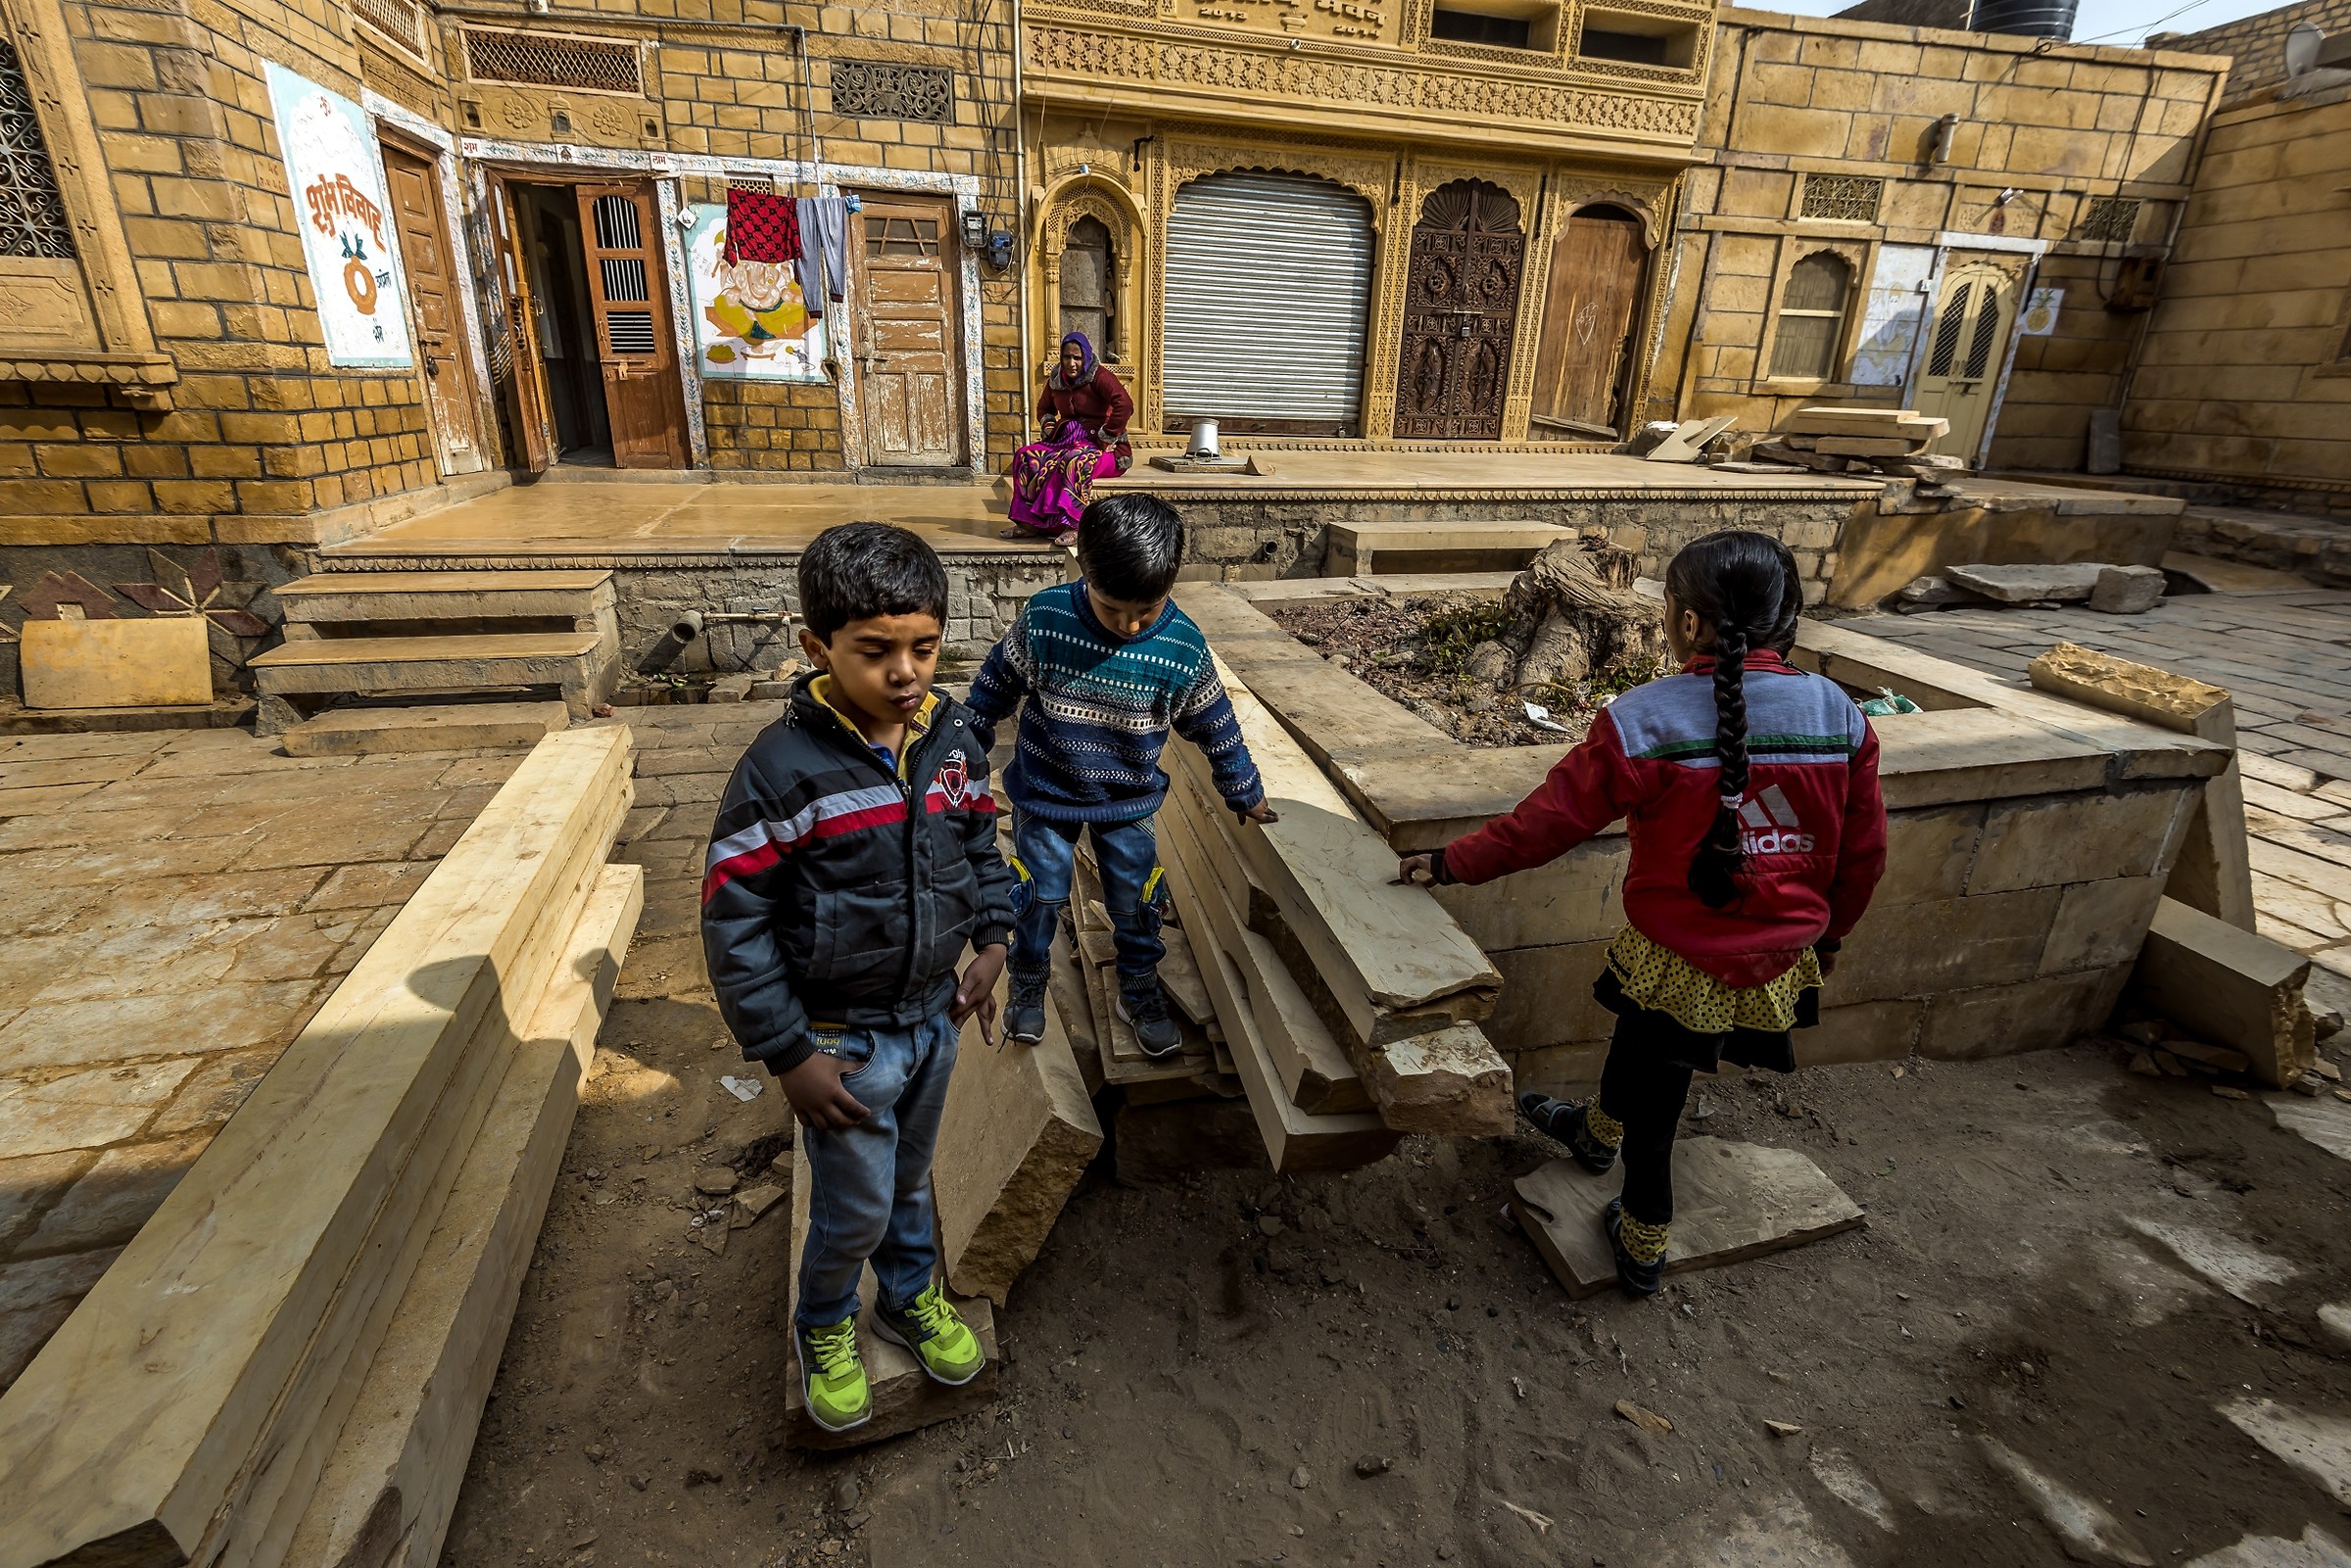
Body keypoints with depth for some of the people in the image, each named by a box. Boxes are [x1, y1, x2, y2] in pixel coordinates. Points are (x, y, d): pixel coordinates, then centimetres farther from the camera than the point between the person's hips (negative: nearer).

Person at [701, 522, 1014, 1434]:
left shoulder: (953, 739, -7)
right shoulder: (783, 769, -24)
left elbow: (981, 843, 10)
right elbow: (733, 923, -18)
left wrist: (992, 938, -2)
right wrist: (788, 1055, -15)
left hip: (934, 1016, 5)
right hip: (845, 1040, -4)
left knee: (911, 1178, 26)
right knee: (857, 1209, 13)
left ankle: (912, 1298, 53)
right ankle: (823, 1326, 45)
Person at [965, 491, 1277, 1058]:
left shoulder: (1183, 647, -18)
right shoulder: (1044, 616, -20)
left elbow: (1216, 728, -3)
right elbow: (997, 683, -4)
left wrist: (1247, 794, 7)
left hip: (1128, 801, 1)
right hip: (1045, 793, 0)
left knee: (1136, 900, 12)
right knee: (1040, 895, 11)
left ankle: (1140, 991, 36)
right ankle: (1028, 984, 37)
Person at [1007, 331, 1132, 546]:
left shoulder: (1098, 377, -10)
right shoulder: (1056, 380, 12)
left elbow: (1125, 405, -26)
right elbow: (1044, 407, 33)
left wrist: (1105, 438, -23)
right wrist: (1048, 424, 10)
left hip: (1103, 447, -7)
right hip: (1069, 440, 7)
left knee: (1074, 461, -40)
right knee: (1026, 456, -13)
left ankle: (1072, 524, -38)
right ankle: (1030, 521, -16)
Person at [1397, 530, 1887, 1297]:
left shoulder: (1644, 720, -22)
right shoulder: (1841, 715, -7)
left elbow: (1546, 823, -17)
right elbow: (1863, 853, 3)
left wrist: (1449, 864, -4)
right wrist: (1827, 934, 20)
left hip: (1678, 965, -5)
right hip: (1780, 965, 5)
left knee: (1649, 1114, 19)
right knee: (1641, 1057, 32)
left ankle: (1643, 1251, 41)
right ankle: (1595, 1133, 60)